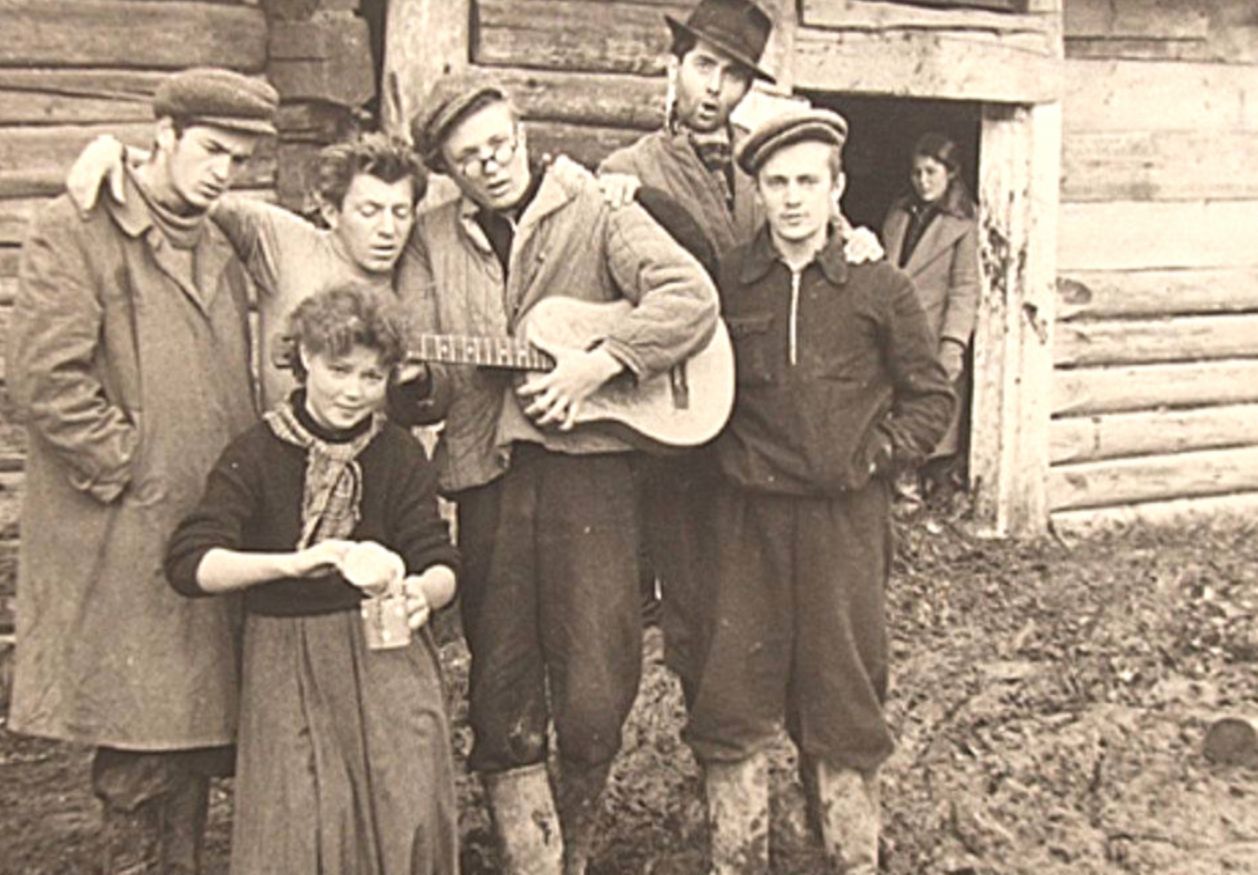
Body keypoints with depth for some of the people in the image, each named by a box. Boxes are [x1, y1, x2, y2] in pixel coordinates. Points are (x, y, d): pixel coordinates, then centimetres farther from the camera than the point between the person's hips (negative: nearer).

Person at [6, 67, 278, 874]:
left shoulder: (221, 249, 18)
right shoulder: (75, 232, -6)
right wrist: (131, 467, -12)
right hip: (123, 543, -7)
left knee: (197, 737, 12)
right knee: (145, 750, -1)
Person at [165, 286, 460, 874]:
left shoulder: (400, 455, 3)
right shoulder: (256, 455, -5)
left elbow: (442, 567, 0)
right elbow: (188, 565, -15)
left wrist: (421, 593, -24)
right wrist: (293, 563, -30)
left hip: (386, 649, 2)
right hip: (287, 658, -1)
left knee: (410, 799, -13)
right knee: (303, 821, -11)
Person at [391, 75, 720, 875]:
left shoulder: (596, 210, 4)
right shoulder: (434, 241, 14)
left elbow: (693, 297, -8)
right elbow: (427, 377, 10)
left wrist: (598, 365, -17)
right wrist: (410, 379, -14)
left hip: (587, 459, -3)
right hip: (487, 475, 3)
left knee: (596, 694, -4)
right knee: (501, 696, 6)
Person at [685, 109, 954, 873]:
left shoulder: (879, 285, 2)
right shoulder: (729, 282, 4)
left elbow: (931, 395, 8)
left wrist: (879, 454, -3)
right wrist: (731, 459, 2)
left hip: (845, 517, -1)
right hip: (750, 516, 1)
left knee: (842, 698, 7)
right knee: (731, 696, 3)